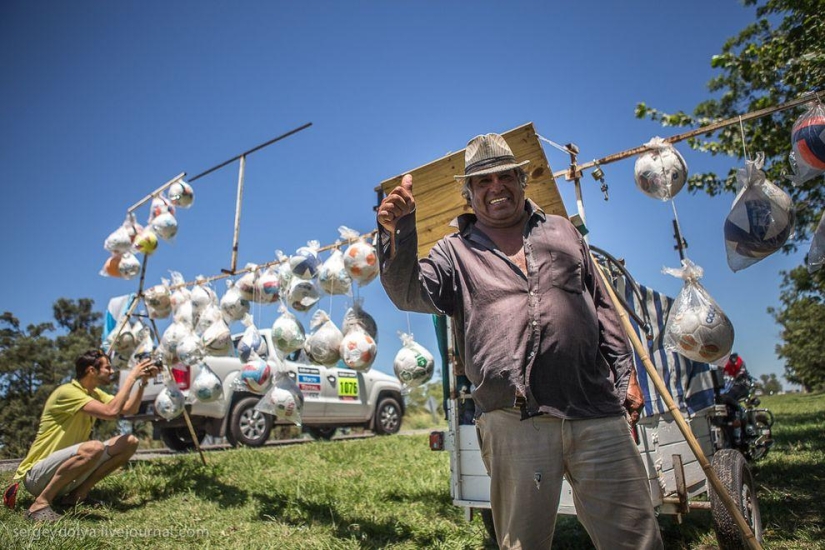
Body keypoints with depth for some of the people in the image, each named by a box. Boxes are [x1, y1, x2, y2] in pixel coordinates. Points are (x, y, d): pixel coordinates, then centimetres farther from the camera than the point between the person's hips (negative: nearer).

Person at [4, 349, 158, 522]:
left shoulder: (95, 393, 8)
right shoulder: (67, 391, -20)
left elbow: (130, 409, 5)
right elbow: (111, 412, -32)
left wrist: (143, 381, -7)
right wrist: (131, 376, -24)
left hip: (65, 472, 9)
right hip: (37, 475, -8)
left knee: (130, 442, -5)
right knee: (94, 448, -37)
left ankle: (77, 495, -1)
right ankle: (40, 503, -18)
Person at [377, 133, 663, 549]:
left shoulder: (561, 231, 18)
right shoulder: (454, 252, 9)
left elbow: (602, 307, 20)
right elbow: (409, 292, -9)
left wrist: (625, 373, 14)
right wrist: (397, 233, -25)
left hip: (598, 413, 3)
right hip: (514, 423, -2)